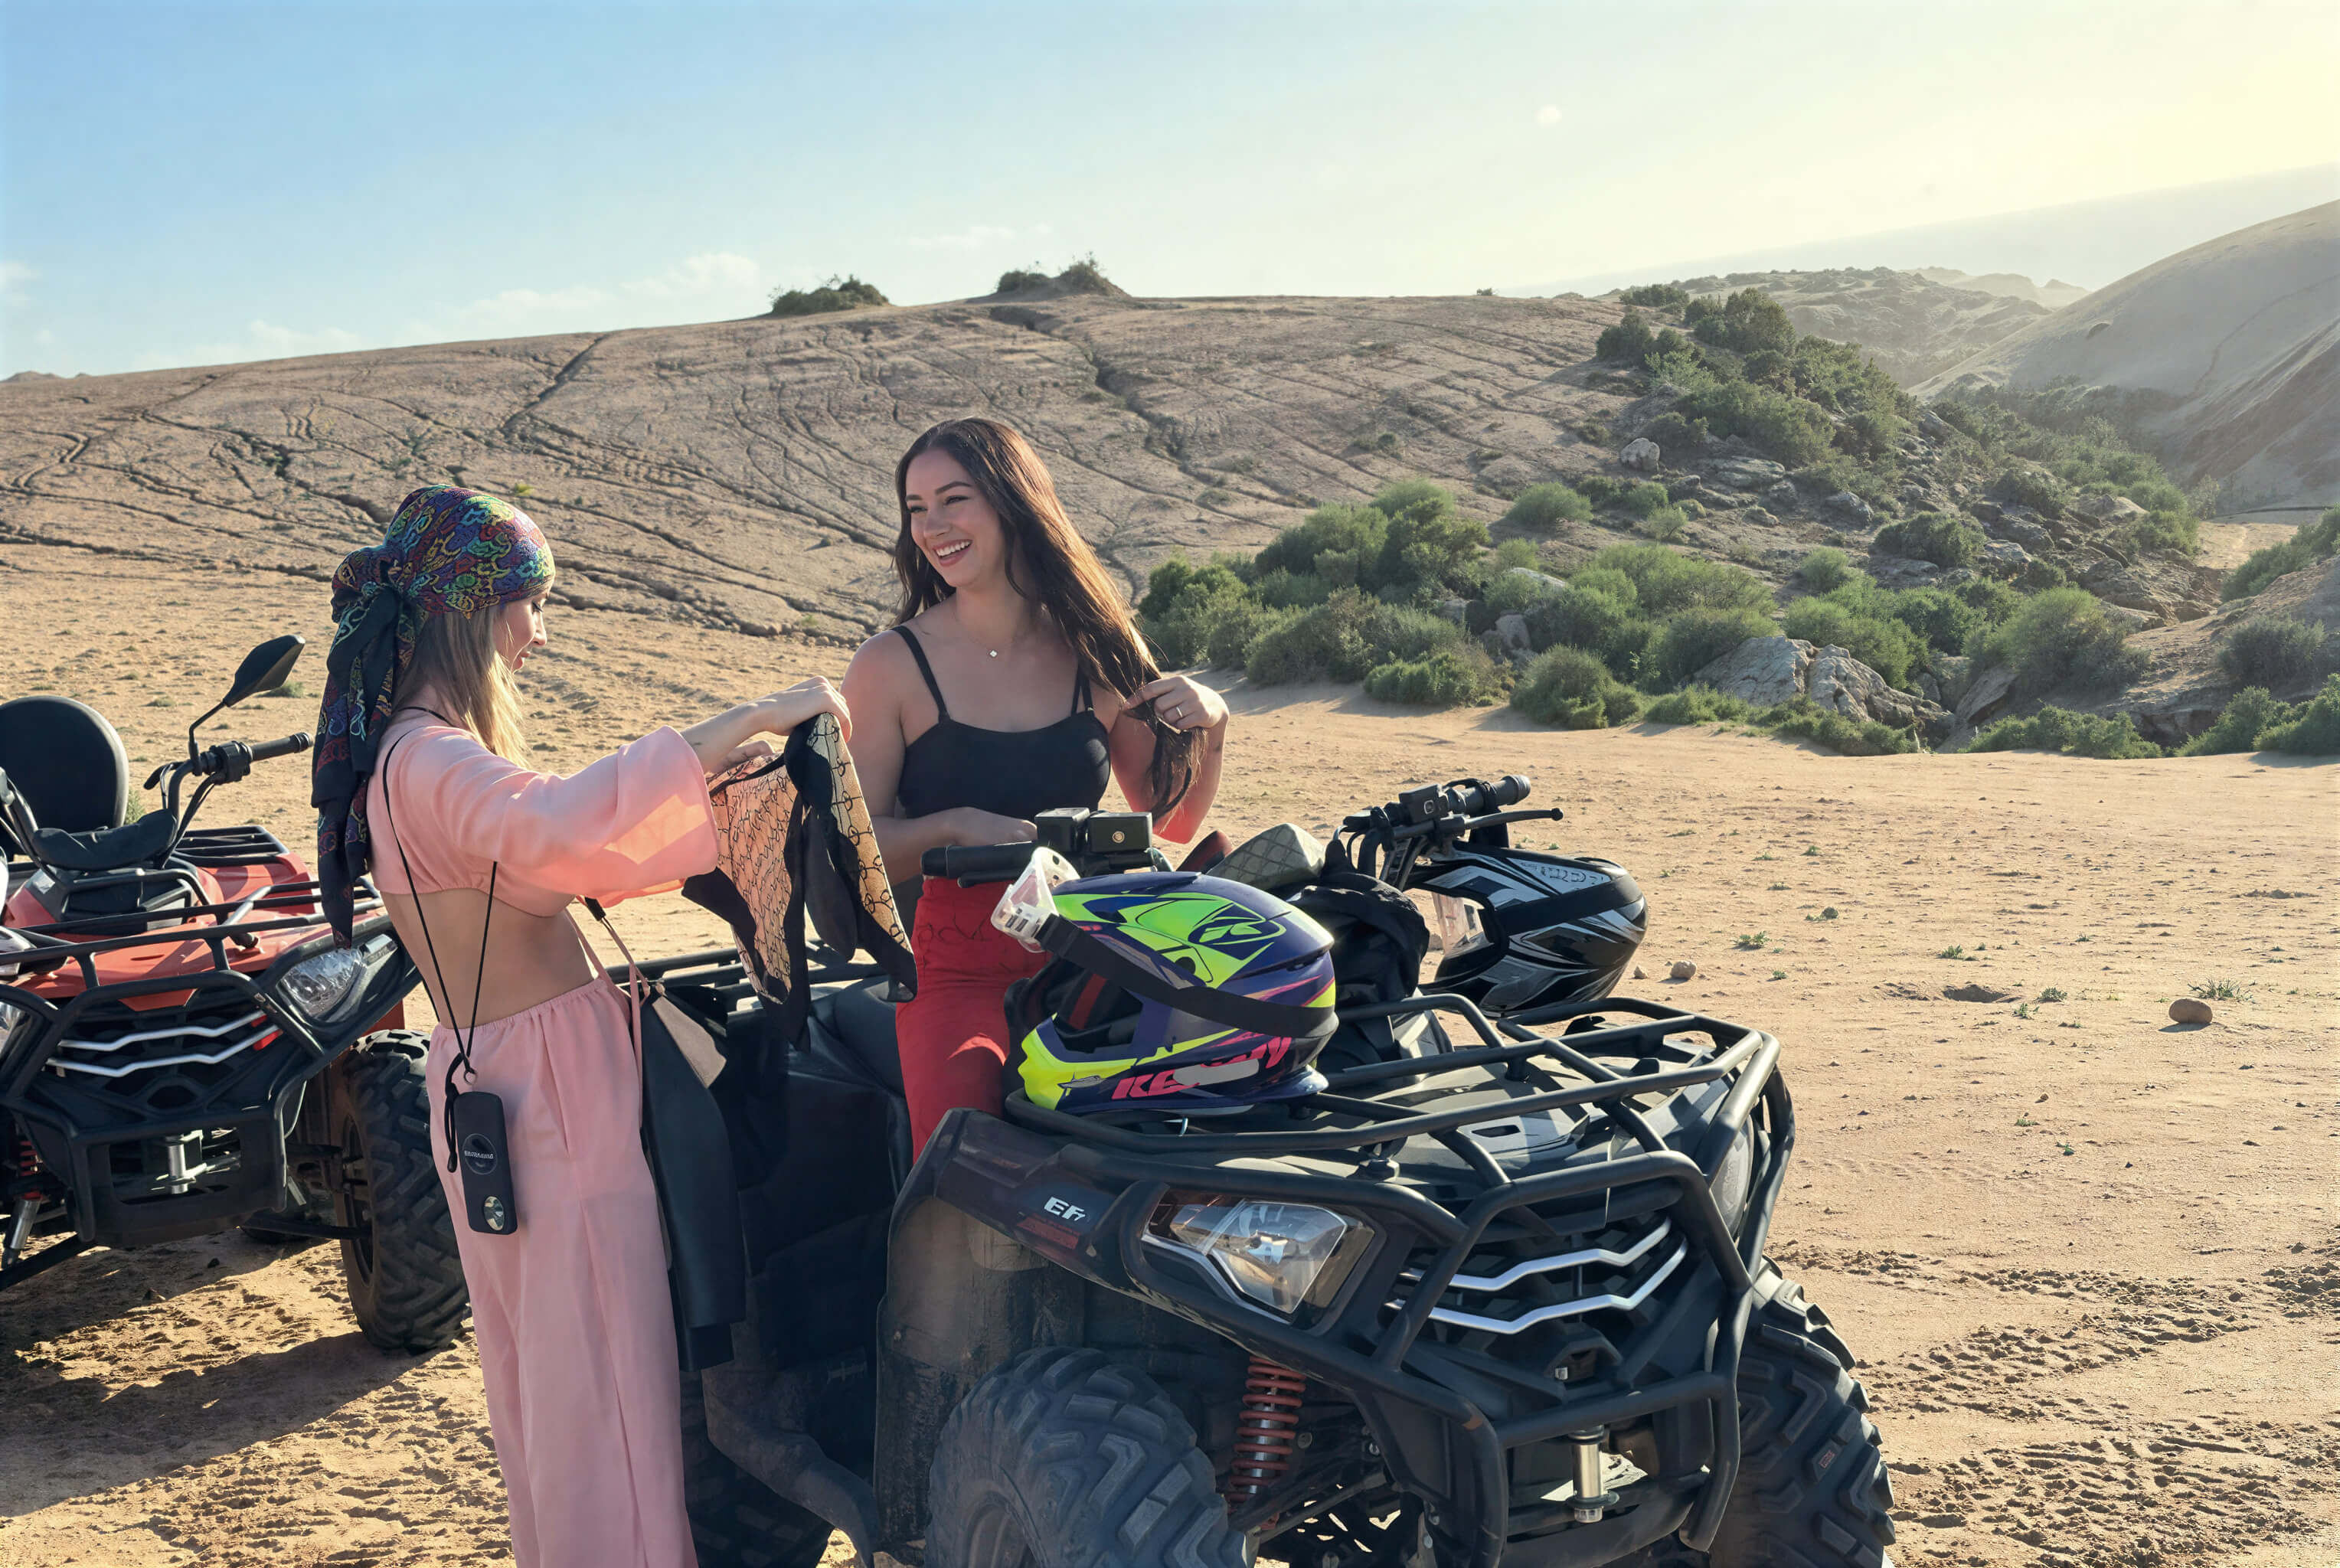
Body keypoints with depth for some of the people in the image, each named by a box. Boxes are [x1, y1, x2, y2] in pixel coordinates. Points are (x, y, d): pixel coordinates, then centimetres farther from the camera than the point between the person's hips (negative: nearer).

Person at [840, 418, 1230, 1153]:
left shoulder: (1096, 650, 9)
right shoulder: (893, 665, 1)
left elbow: (1170, 820, 17)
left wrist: (1210, 726, 0)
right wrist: (956, 827, -18)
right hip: (955, 971, -3)